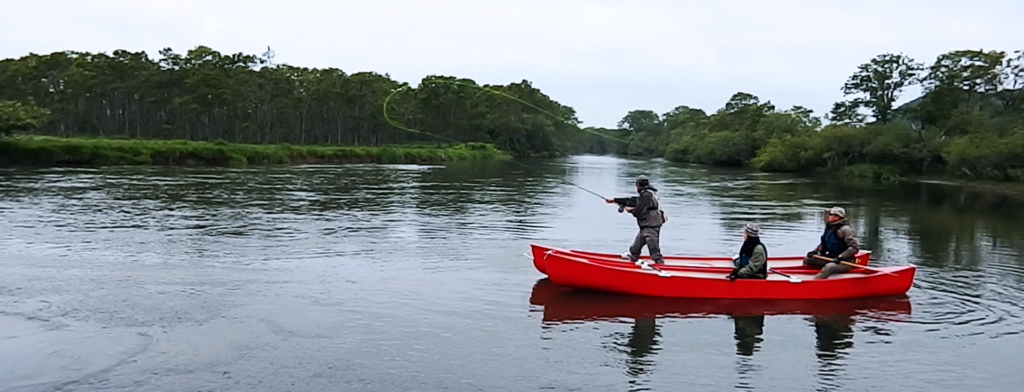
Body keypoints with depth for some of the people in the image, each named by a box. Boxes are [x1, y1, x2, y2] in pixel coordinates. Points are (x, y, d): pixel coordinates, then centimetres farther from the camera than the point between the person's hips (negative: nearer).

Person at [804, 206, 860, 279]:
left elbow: (855, 247, -21)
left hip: (844, 262, -9)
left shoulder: (844, 229, -16)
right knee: (807, 259, 4)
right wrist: (815, 251, 5)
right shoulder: (829, 227, 8)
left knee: (829, 267, -38)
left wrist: (840, 257, -27)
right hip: (829, 259, 9)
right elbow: (824, 243, 22)